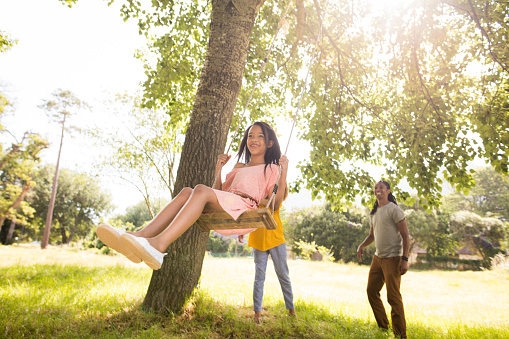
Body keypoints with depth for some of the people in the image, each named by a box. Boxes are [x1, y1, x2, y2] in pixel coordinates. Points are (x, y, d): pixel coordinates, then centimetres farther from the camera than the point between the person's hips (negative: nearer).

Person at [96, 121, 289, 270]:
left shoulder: (271, 169, 18)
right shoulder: (239, 167, 34)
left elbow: (275, 203, 4)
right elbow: (219, 193, 27)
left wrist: (284, 174, -6)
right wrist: (218, 170, 18)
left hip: (245, 208, -6)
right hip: (221, 210, 6)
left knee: (201, 190, -31)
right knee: (187, 191, -21)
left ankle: (159, 244, -49)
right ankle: (142, 235, -35)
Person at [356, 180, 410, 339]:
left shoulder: (394, 209, -9)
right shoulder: (374, 213, 14)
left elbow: (405, 235, -12)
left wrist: (404, 259, -19)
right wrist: (361, 246, 6)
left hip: (392, 258, -8)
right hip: (377, 257, 8)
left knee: (393, 297, -4)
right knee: (371, 291, 11)